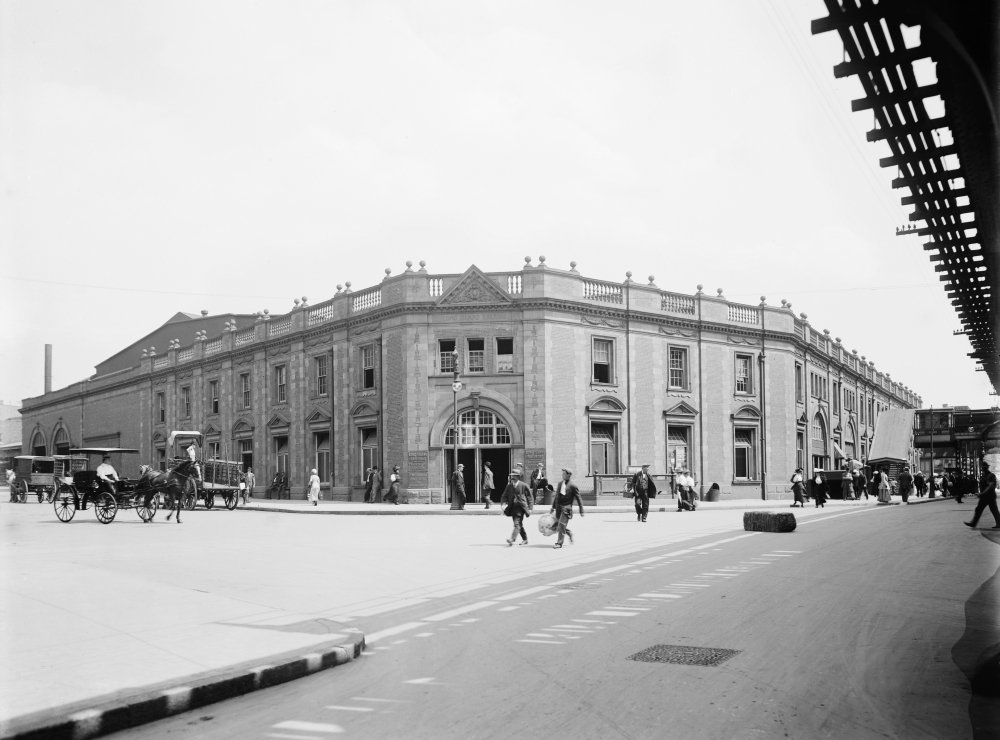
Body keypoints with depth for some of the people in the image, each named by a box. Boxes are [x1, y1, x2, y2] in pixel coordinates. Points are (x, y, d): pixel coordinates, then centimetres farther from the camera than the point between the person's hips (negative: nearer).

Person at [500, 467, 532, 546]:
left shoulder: (524, 485, -4)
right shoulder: (509, 486, 7)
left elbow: (529, 497, 1)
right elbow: (504, 496, 11)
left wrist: (530, 508, -3)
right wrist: (503, 504, -8)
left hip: (520, 507, -5)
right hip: (512, 507, 5)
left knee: (517, 523, -17)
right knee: (519, 524, 14)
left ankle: (512, 539, -27)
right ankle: (525, 539, 28)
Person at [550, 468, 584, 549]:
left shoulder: (573, 486, -8)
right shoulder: (560, 483, 10)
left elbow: (578, 499, -4)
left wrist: (581, 511, -2)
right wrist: (553, 507, 21)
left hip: (566, 508, -6)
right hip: (559, 507, 6)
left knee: (562, 525, -10)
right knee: (561, 525, 12)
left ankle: (559, 543, -3)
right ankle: (570, 534, 39)